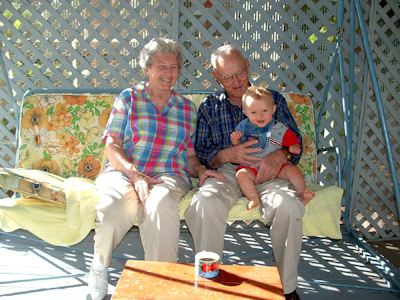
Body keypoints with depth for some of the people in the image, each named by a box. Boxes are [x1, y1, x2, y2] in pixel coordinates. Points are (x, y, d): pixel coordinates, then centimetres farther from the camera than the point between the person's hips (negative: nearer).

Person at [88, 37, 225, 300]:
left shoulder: (187, 108, 19)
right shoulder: (128, 98, 14)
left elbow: (190, 155, 19)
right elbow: (112, 146, 4)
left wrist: (199, 169, -5)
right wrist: (136, 175, -13)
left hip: (168, 176, 1)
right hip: (123, 171, 0)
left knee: (160, 204, -39)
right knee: (111, 209, -35)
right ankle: (100, 266, -3)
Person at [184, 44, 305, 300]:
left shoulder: (273, 99, 14)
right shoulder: (209, 107, 14)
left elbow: (296, 141, 9)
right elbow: (201, 153, 8)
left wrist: (281, 156, -15)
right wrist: (228, 155, -14)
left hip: (268, 172, 0)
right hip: (226, 171, 1)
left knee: (288, 206, -33)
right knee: (203, 204, -33)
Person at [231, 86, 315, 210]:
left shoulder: (279, 128, 0)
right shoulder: (244, 127, 4)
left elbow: (292, 138, 10)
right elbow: (238, 147, 13)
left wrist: (295, 147, -13)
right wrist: (235, 140, -10)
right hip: (252, 167, 0)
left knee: (293, 170, -21)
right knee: (241, 174, -29)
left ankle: (302, 194, -13)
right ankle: (254, 198, -31)